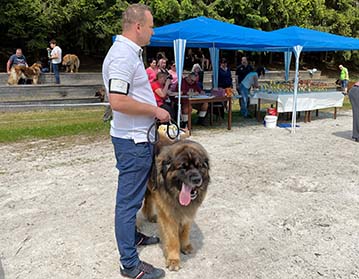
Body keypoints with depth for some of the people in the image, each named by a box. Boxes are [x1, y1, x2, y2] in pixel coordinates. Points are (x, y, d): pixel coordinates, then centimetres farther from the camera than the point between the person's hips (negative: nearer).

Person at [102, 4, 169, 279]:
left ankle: (132, 235, 40)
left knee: (134, 194, 22)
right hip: (133, 140, -10)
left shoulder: (129, 51, 14)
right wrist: (155, 110, -17)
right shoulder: (123, 55, -19)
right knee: (129, 199, -1)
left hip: (139, 136, 10)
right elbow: (118, 101, -27)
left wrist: (154, 110, 18)